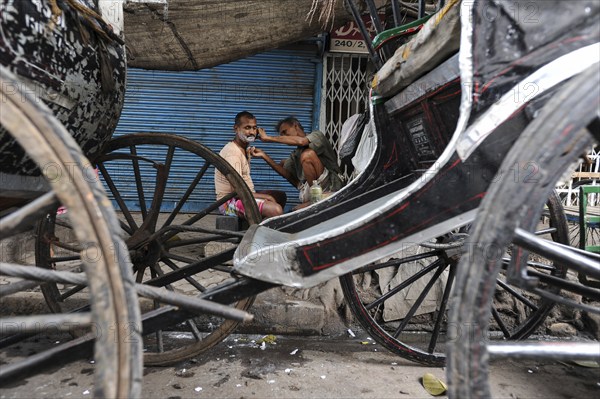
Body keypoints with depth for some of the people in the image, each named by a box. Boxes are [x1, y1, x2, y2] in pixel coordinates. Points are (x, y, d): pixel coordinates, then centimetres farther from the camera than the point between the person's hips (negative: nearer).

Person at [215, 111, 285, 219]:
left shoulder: (245, 150, 13)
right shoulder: (233, 152, -19)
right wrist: (265, 197, -16)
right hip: (230, 202, -10)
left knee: (281, 196, 22)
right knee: (276, 210, -30)